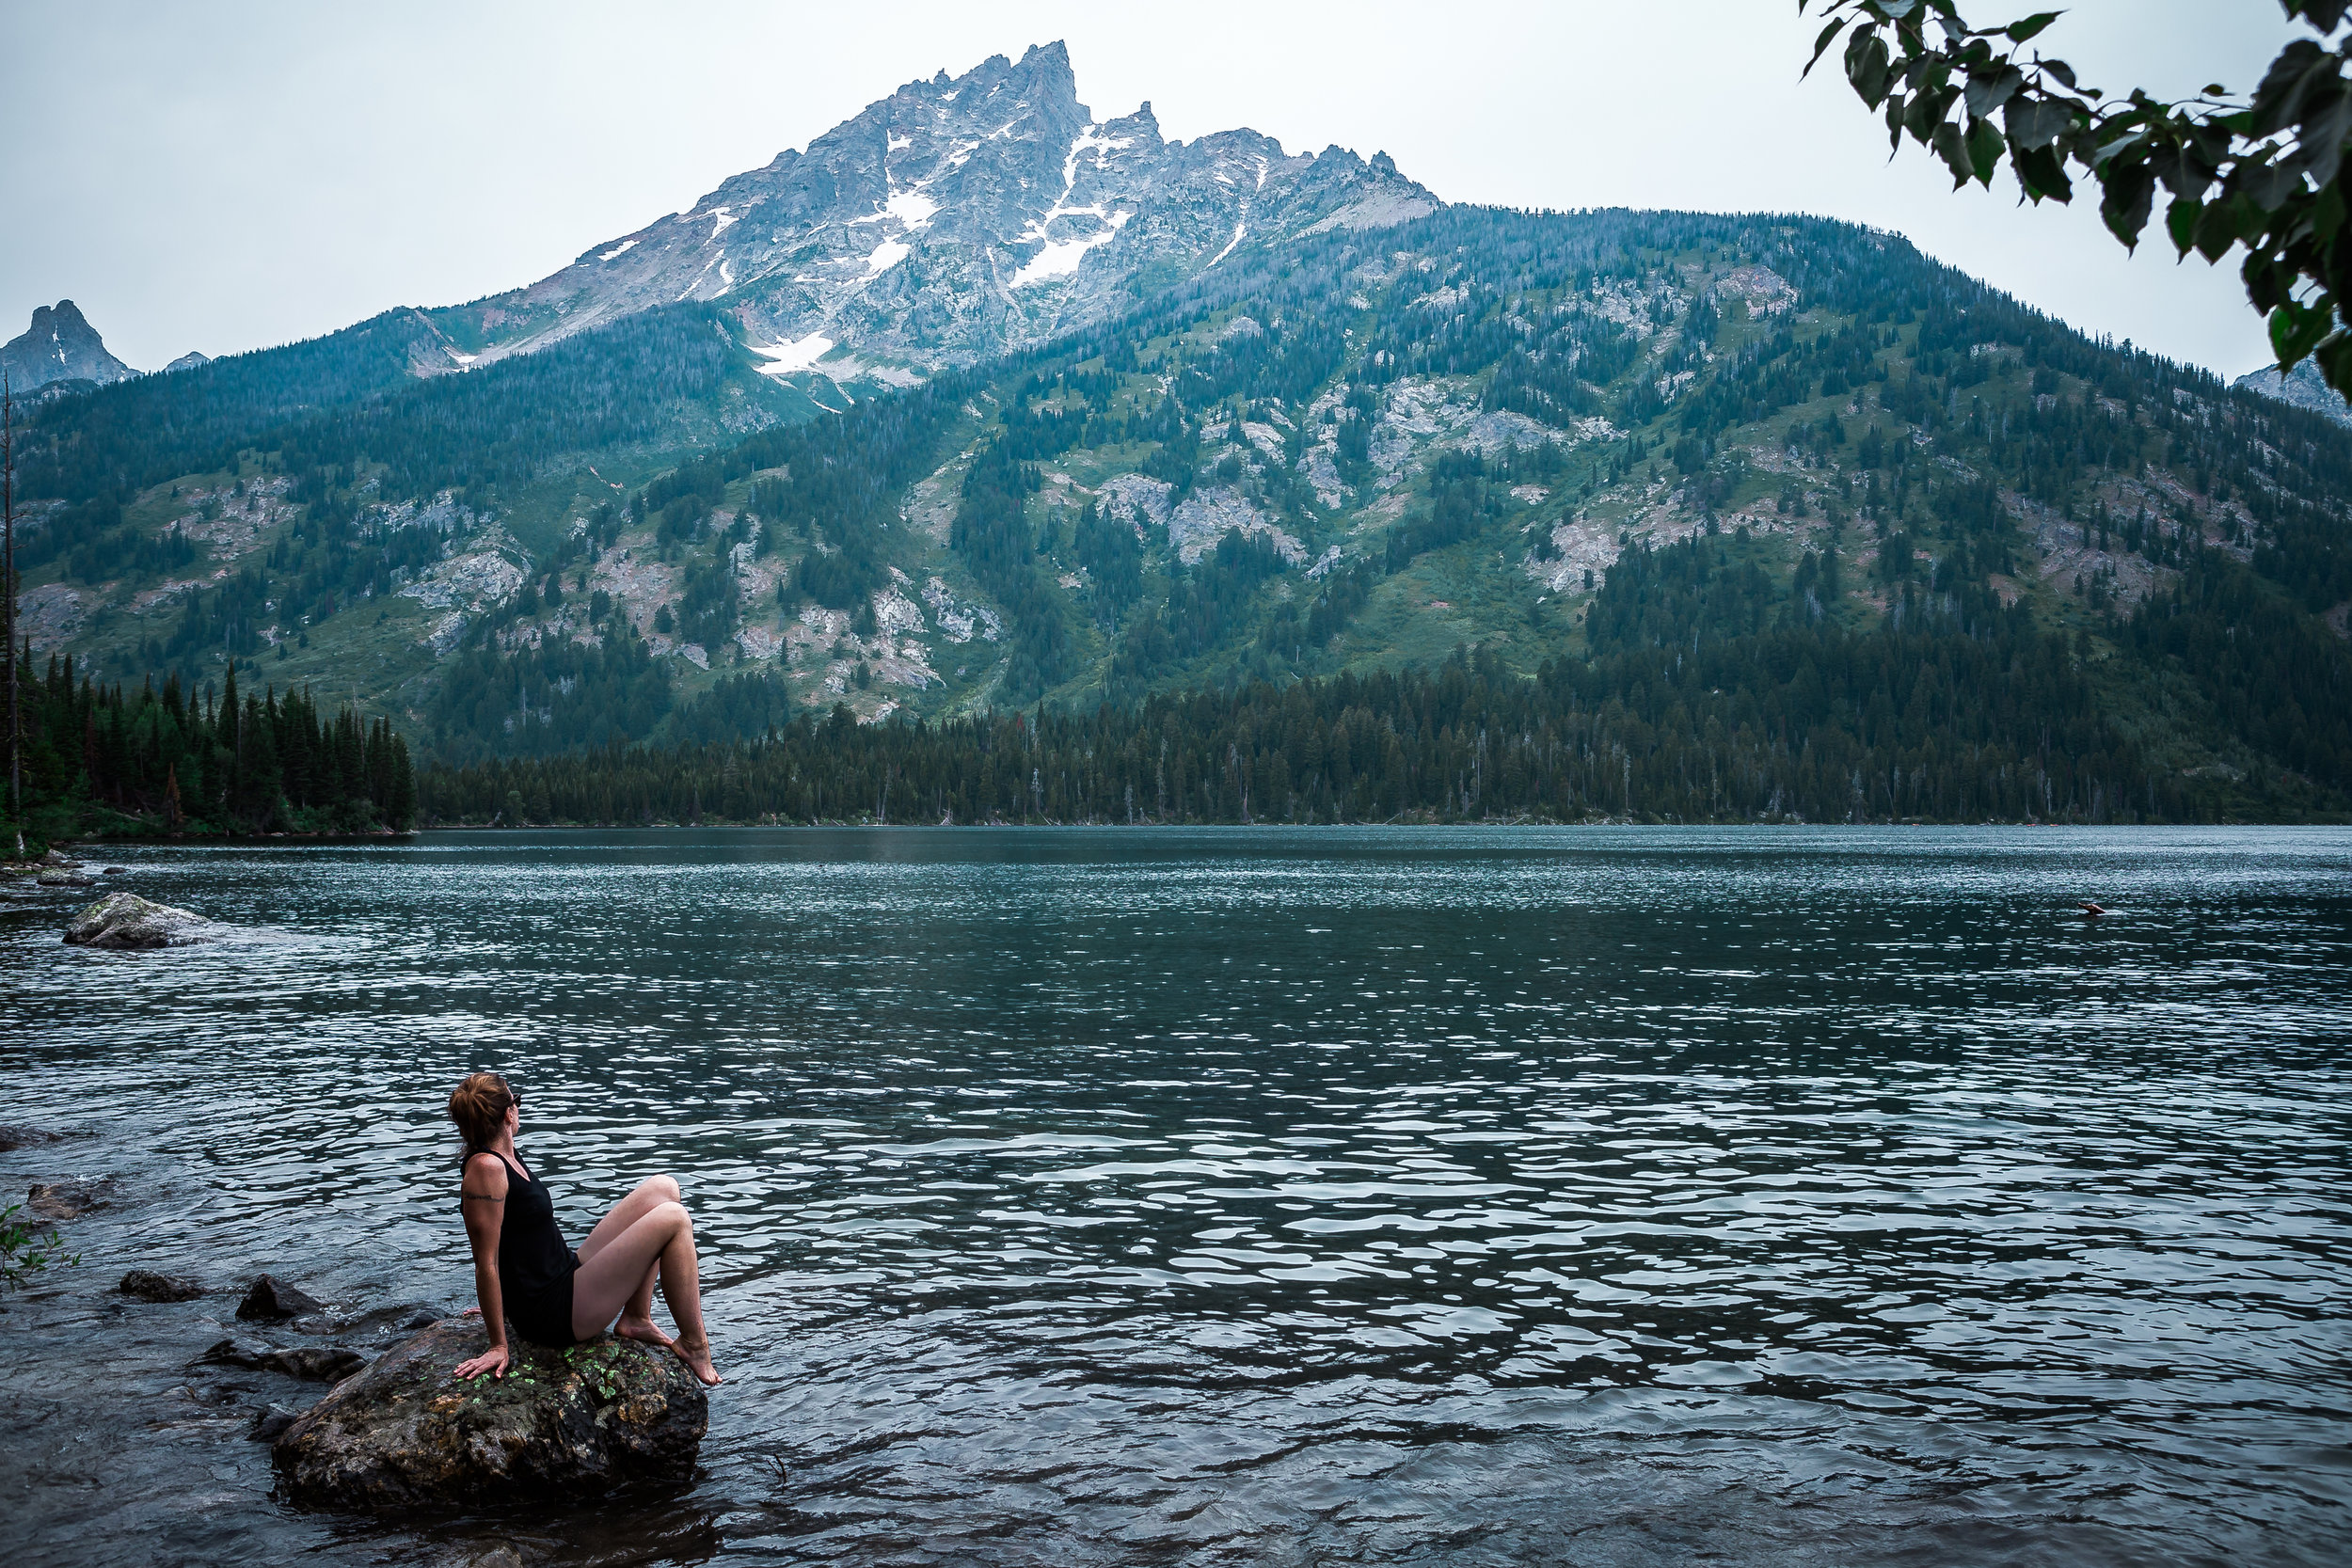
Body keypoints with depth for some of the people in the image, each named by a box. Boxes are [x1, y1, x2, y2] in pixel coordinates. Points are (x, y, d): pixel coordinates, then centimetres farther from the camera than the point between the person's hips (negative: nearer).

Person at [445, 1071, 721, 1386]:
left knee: (662, 1188, 7)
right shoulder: (486, 1168, -21)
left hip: (567, 1275, 10)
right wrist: (498, 1346, -19)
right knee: (673, 1219, -13)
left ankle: (636, 1317, 7)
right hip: (553, 1315, -10)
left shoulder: (505, 1157, 10)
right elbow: (486, 1263, -21)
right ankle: (694, 1345, -4)